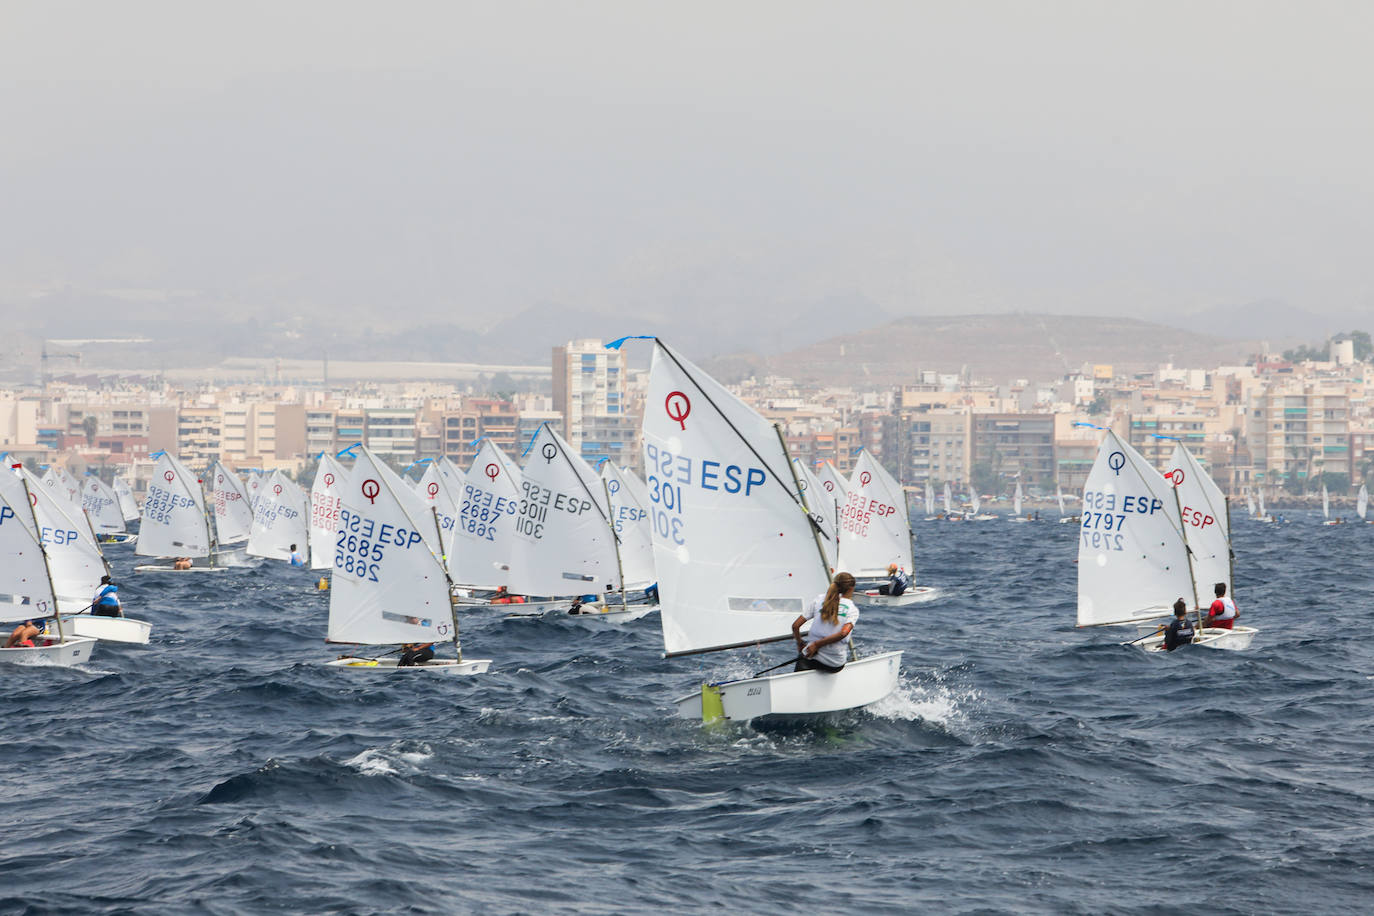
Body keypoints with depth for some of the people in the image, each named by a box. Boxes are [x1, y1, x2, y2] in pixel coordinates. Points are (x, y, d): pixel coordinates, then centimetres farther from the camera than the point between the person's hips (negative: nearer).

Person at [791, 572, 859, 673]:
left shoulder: (819, 600, 4)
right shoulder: (853, 610, -1)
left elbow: (795, 626, 2)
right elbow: (843, 633, -19)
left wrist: (800, 643, 21)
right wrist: (817, 644, -12)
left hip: (813, 659, -1)